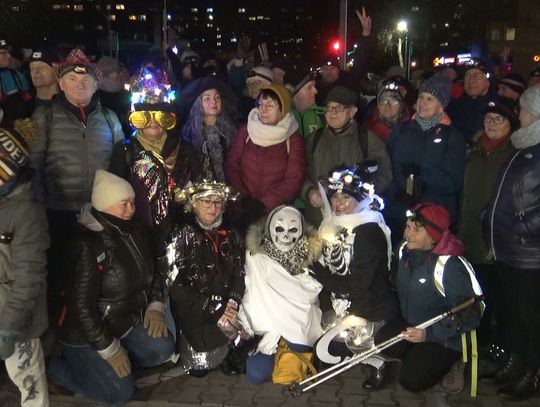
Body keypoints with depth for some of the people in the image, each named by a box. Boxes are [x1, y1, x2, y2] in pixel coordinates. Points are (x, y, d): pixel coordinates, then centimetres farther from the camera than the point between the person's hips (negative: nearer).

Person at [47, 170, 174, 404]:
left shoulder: (133, 231, 1)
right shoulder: (88, 244, -26)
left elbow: (152, 272, 14)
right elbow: (81, 304, -25)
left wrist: (155, 306, -3)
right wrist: (109, 349, -20)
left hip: (126, 323, 7)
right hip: (86, 336, -7)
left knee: (163, 349, -11)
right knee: (121, 392, -9)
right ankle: (56, 368, 9)